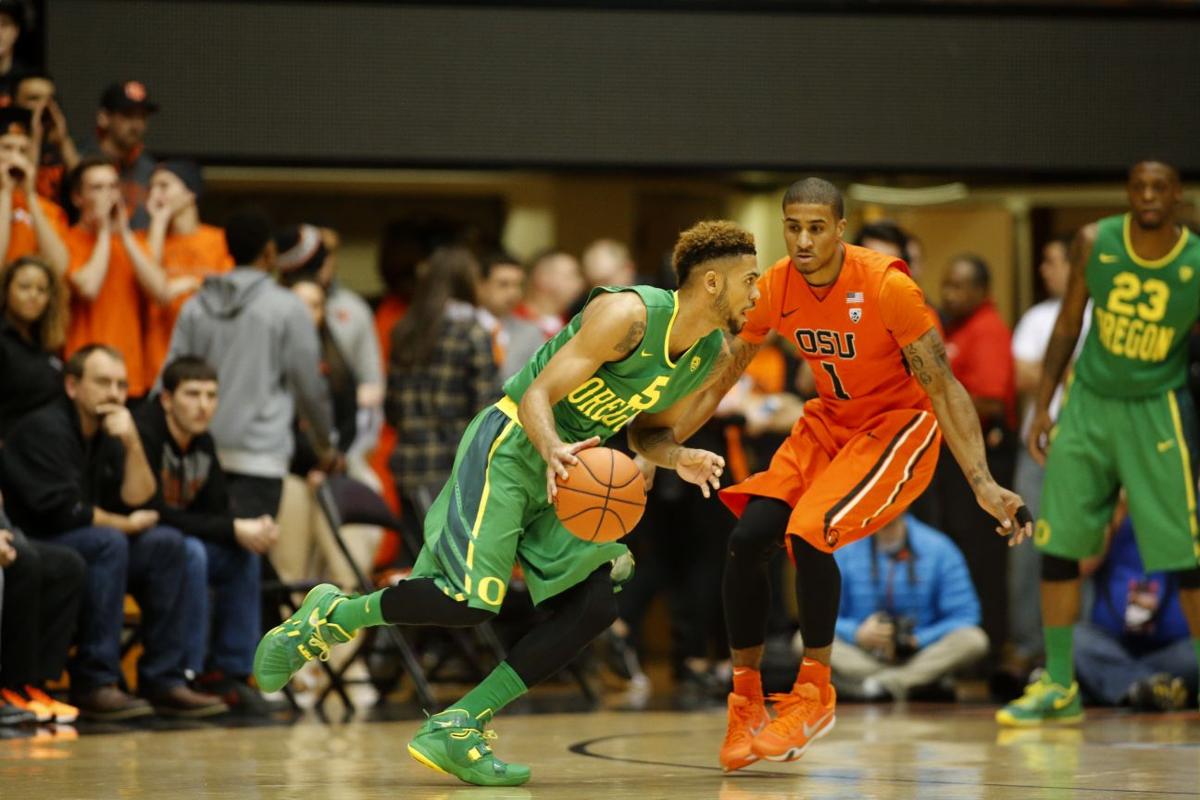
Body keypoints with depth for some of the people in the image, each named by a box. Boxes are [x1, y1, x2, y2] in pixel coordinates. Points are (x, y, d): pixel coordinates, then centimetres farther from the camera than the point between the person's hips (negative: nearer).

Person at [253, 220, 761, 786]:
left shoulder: (708, 354, 3)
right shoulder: (627, 315, -22)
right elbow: (536, 397, -24)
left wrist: (678, 457, -6)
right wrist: (553, 451, -44)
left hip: (570, 470, 8)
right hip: (511, 446, -8)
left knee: (596, 605, -9)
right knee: (469, 601, -19)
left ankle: (454, 730, -5)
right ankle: (333, 615, 8)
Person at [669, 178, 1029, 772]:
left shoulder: (885, 285, -26)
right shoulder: (773, 289, -11)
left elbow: (942, 386, -21)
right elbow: (718, 381, 2)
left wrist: (982, 483, -27)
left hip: (900, 423, -6)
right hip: (831, 419, 6)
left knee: (809, 534, -25)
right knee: (746, 540, -10)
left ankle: (814, 694, -6)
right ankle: (745, 703, 6)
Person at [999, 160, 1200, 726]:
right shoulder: (1095, 243, -7)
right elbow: (1068, 325, 5)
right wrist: (1042, 406, 2)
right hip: (1088, 403, 3)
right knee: (1056, 543, 1)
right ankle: (1059, 687, 11)